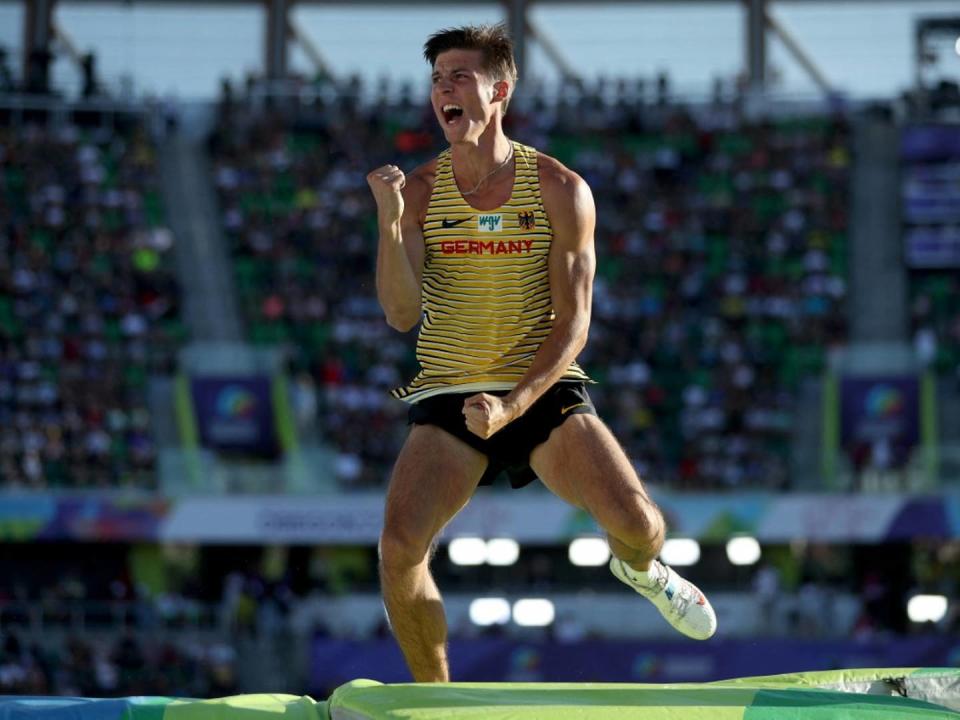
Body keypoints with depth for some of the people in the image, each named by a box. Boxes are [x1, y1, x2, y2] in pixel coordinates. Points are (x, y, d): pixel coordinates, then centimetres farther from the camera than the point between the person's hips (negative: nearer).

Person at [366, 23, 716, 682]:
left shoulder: (562, 192, -4)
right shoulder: (418, 192, 0)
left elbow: (572, 326, -6)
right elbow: (403, 315, -10)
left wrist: (512, 406, -20)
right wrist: (389, 223, -25)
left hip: (546, 390, -1)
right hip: (449, 402, 1)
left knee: (640, 524, -19)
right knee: (399, 551, -22)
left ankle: (638, 568, 22)